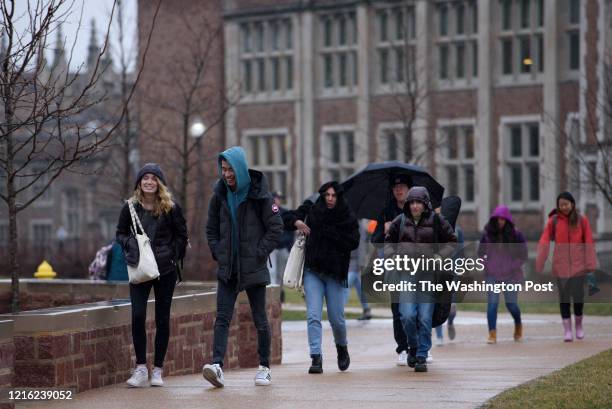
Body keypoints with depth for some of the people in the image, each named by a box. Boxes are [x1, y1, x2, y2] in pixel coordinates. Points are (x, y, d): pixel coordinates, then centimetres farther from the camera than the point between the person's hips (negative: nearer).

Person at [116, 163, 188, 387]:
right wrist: (129, 245, -10)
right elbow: (120, 233, 10)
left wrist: (172, 255, -6)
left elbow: (181, 235, 5)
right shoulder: (130, 208, 3)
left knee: (162, 319, 4)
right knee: (137, 316, -12)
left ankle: (157, 370, 12)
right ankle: (141, 368, -2)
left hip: (165, 270, 0)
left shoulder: (170, 208, -1)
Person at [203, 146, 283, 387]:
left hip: (254, 268, -3)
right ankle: (217, 365, -21)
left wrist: (259, 254, -10)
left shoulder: (259, 194, -7)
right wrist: (218, 253, 4)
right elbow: (211, 228, 17)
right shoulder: (220, 195, 6)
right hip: (227, 269, 3)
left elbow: (276, 228, -5)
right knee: (222, 318, -10)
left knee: (260, 320, 6)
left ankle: (264, 367, 19)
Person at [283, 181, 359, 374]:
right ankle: (316, 358, -10)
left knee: (336, 319, 5)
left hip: (335, 273, -1)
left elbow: (353, 242, -11)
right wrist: (296, 222, -13)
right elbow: (287, 217, 9)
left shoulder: (348, 218, 0)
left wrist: (331, 234, -17)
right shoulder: (311, 210, 3)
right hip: (313, 271, 1)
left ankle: (342, 347, 35)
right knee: (313, 316, -10)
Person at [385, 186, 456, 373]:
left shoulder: (436, 221, 1)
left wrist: (438, 257, -5)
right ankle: (413, 347, 17)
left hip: (429, 275, -1)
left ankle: (422, 357, 7)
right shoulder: (400, 222, 6)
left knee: (425, 318, -4)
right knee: (408, 316, -10)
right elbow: (389, 243, 19)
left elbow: (451, 242, 9)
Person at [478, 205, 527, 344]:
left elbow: (523, 255, 1)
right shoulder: (487, 234, 1)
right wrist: (486, 265, -3)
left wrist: (513, 266, -9)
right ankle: (492, 334, -8)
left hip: (511, 275, -1)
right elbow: (480, 253, 11)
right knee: (492, 303, -10)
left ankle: (518, 326, 34)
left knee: (511, 304, 3)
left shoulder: (515, 234, -3)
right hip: (492, 275, 1)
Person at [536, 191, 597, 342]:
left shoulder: (582, 220, 1)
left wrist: (590, 264, -7)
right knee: (564, 297, 1)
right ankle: (567, 330, 7)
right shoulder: (553, 221, -1)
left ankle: (579, 325, 23)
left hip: (578, 266, 0)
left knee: (578, 296, -2)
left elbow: (589, 243, -1)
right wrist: (539, 264, -16)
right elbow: (544, 242, -7)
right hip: (560, 266, 0)